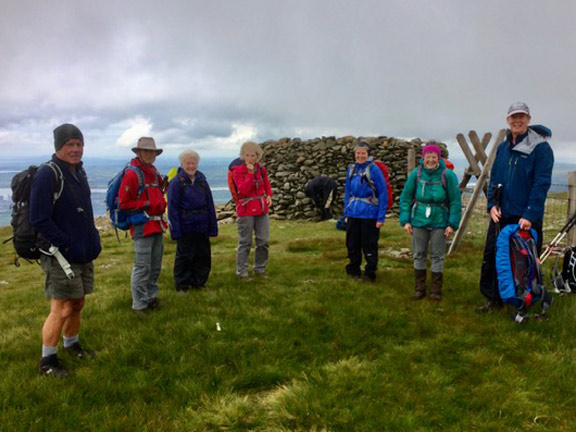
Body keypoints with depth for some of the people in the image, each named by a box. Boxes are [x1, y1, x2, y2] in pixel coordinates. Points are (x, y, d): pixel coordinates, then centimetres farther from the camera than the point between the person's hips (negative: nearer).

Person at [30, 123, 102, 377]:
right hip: (61, 256, -8)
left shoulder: (79, 172, 11)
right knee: (62, 309, -3)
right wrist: (65, 244, -18)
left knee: (78, 304, 18)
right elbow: (39, 219, -20)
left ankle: (72, 344, 38)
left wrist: (92, 241, 9)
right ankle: (47, 361, 13)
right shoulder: (47, 174, -16)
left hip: (85, 255, 8)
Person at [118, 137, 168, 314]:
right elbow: (123, 203, -15)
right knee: (142, 267, -5)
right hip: (142, 226, -8)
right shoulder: (132, 174, -11)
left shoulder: (155, 174, 15)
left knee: (155, 266, 16)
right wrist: (144, 205, -17)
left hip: (157, 225, 8)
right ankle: (139, 304, 6)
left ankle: (151, 296, 30)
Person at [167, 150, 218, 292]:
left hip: (202, 226, 5)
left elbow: (210, 204, 10)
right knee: (184, 256, 5)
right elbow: (172, 208, -10)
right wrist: (175, 230, -14)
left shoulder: (202, 180, 7)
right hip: (186, 226, -5)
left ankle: (198, 282, 28)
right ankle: (182, 285, 20)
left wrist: (213, 226, 7)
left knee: (203, 255, 12)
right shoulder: (176, 182, -8)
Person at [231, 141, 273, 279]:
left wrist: (269, 196, 0)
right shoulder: (238, 171, -7)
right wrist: (250, 173, -24)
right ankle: (242, 272, 13)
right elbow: (243, 190, -19)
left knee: (263, 241, 8)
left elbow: (267, 185, 19)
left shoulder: (261, 169, 6)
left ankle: (259, 269, 25)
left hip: (262, 210, 5)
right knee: (245, 242, 1)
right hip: (246, 210, -5)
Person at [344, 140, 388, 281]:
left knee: (369, 246, 4)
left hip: (369, 215, -5)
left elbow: (383, 194, -10)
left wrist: (381, 217, -14)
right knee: (352, 244, 14)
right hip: (353, 214, 5)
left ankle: (370, 273, 20)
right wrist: (346, 213, 10)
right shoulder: (351, 169, 7)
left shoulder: (373, 169, -9)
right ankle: (353, 270, 31)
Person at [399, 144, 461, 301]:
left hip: (439, 222, -2)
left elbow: (455, 201, -5)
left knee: (437, 256, 7)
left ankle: (436, 291, 19)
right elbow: (405, 198, 1)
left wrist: (452, 224, -9)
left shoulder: (447, 175, -7)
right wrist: (405, 220, -5)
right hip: (419, 221, 2)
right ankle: (419, 289, 23)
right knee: (419, 255, 10)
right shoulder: (416, 174, -3)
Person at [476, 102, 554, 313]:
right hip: (501, 214, 5)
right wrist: (492, 204, 0)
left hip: (527, 217, -5)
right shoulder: (503, 147, 10)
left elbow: (541, 184, -14)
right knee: (491, 256, 8)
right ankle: (492, 299, 22)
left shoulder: (541, 147, -8)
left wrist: (530, 215, -19)